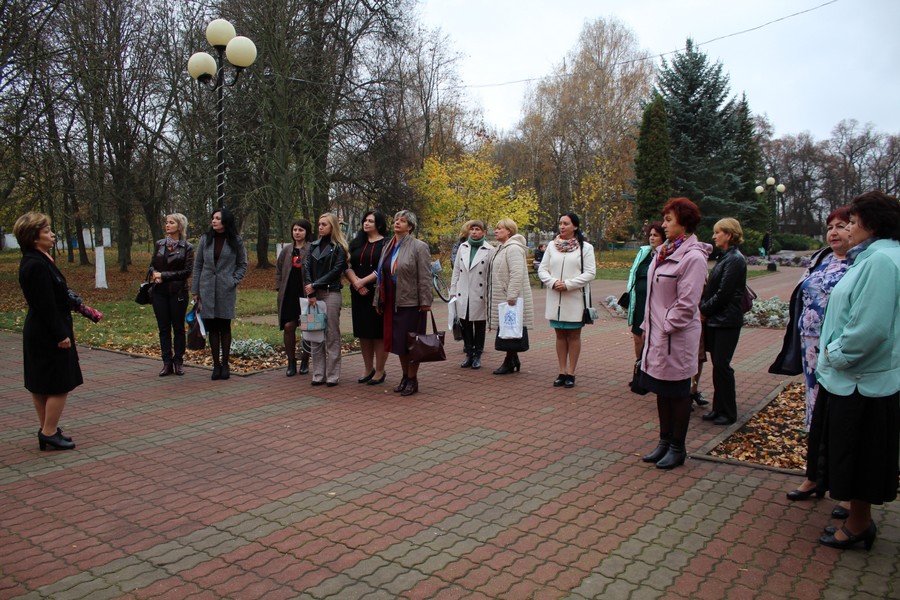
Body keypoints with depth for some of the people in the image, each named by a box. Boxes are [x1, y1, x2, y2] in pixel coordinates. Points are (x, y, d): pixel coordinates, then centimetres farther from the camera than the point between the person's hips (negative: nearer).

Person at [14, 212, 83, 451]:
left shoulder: (38, 260, 10)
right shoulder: (37, 265, -22)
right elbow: (46, 305, -23)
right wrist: (61, 335, -20)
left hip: (38, 334, 11)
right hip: (48, 335, -11)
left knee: (40, 385, 16)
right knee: (60, 384, -2)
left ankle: (47, 430, 26)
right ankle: (49, 433, 6)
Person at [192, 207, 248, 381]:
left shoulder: (236, 241, 1)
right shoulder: (205, 239, 4)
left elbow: (242, 265, 8)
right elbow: (197, 265, 7)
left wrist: (234, 281, -6)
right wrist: (195, 290, 4)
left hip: (226, 290, -2)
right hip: (207, 289, 2)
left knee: (225, 327, 3)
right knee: (212, 327, 4)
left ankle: (225, 364, 11)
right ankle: (216, 364, 11)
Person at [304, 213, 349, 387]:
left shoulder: (339, 247, 1)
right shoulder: (313, 246, 15)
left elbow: (336, 270, -9)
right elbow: (306, 268, 5)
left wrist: (315, 285, -12)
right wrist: (310, 294, -7)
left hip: (331, 293, -5)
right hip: (313, 294, 5)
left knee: (332, 335, -2)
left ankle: (333, 376, 1)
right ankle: (318, 374, 11)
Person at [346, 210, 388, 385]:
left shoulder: (386, 244, -2)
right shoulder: (356, 243, 12)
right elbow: (348, 266, 7)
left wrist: (363, 281, -15)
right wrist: (356, 282, -10)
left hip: (379, 294, -5)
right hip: (359, 295, 5)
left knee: (379, 332, -1)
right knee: (363, 332, 9)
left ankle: (379, 371, 7)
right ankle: (368, 369, 19)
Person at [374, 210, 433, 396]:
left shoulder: (418, 247, -6)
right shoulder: (388, 247, 13)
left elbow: (425, 278, -10)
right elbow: (382, 275, 16)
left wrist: (425, 303, -15)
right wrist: (378, 301, 14)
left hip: (411, 303, -6)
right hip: (392, 304, 6)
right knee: (398, 341, 12)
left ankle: (412, 379, 12)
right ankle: (405, 376, 25)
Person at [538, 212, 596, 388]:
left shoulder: (585, 247, -2)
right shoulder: (552, 246, 7)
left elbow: (590, 273, -8)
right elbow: (542, 269, 6)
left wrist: (568, 284, -16)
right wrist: (553, 282, -12)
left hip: (575, 298, -3)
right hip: (555, 298, 3)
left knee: (574, 335, 6)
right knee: (560, 335, 9)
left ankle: (571, 373, 13)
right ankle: (562, 372, 17)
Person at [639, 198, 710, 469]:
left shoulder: (693, 257, -16)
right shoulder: (664, 252, 10)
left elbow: (687, 304, -19)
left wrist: (666, 327, -15)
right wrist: (648, 325, 11)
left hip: (677, 337, -8)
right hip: (658, 334, 8)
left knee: (677, 391, 5)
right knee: (661, 389, 16)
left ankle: (677, 447, 20)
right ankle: (665, 441, 30)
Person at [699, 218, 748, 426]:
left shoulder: (735, 259, -14)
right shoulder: (724, 257, 14)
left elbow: (724, 293, -18)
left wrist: (704, 310, -10)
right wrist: (704, 310, 2)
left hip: (727, 321, -8)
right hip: (715, 319, 8)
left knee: (722, 366, -2)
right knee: (718, 365, 12)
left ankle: (728, 413, 9)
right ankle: (718, 408, 21)